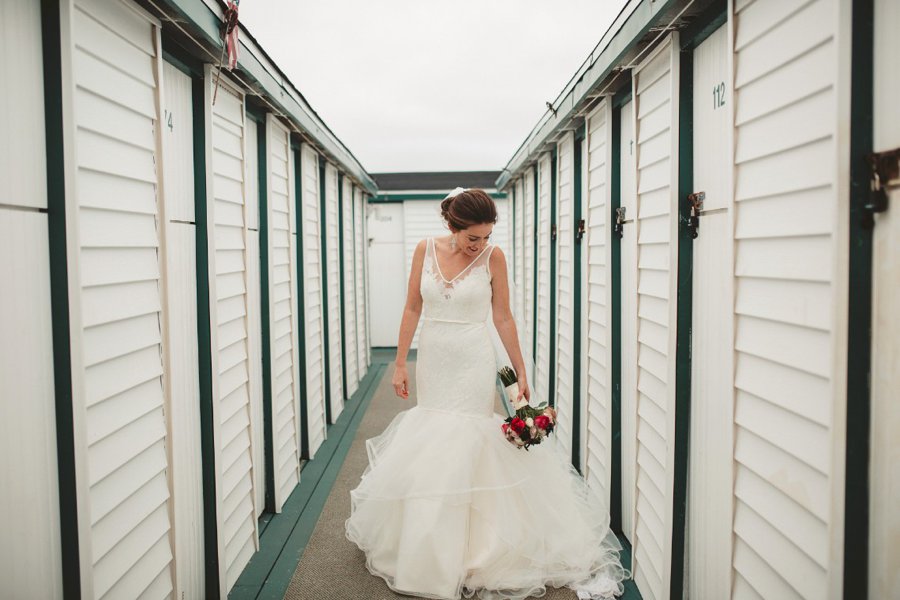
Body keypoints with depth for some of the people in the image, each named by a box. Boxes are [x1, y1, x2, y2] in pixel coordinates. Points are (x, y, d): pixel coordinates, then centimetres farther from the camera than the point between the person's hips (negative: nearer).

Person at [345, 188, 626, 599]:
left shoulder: (493, 257, -7)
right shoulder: (426, 249, -1)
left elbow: (503, 317, -1)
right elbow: (413, 308, 4)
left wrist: (521, 372, 0)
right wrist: (400, 363, 2)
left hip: (473, 363, -3)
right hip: (432, 360, 3)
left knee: (465, 446, -4)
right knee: (427, 443, 10)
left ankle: (463, 554, 12)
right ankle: (427, 551, 30)